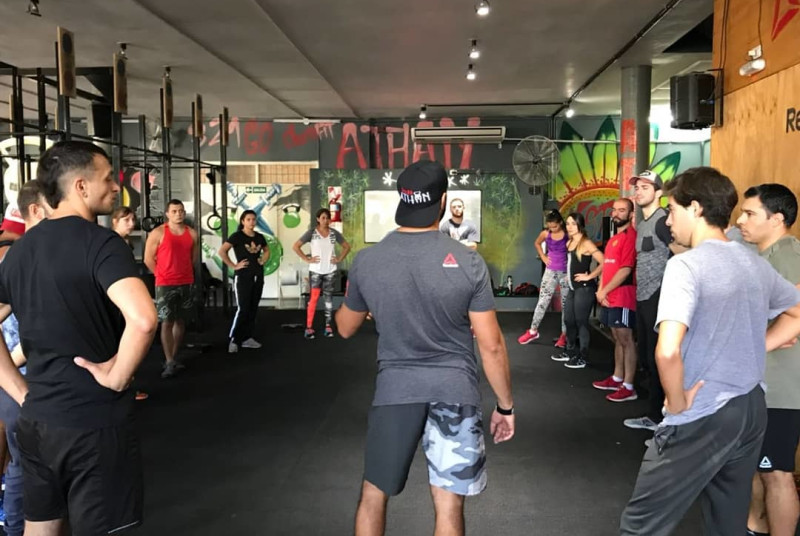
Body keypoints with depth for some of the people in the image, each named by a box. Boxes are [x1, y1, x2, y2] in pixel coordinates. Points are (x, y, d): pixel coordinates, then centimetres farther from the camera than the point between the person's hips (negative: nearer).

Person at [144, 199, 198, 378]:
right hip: (165, 285, -4)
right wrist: (162, 274, 1)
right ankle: (169, 363, -1)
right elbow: (148, 258, -3)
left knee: (181, 321, 10)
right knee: (167, 322, -5)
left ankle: (173, 358, 22)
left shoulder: (192, 233, 6)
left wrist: (183, 271, 14)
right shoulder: (158, 233, -6)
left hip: (187, 283, 5)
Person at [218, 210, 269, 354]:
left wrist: (263, 261, 8)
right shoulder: (237, 236, -8)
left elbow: (267, 251, 26)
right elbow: (221, 252, -16)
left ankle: (247, 338, 17)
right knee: (243, 309, -10)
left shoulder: (259, 237, 8)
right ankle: (233, 340, 0)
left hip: (258, 276, 6)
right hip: (243, 277, -6)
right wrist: (233, 266, -16)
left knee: (253, 309, 8)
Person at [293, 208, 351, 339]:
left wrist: (339, 259, 1)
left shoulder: (334, 233, 2)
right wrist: (307, 259, -11)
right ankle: (309, 327, 1)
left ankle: (328, 326, 14)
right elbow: (295, 246, -6)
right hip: (315, 270, -3)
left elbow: (347, 247, 12)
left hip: (330, 271, 3)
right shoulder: (311, 233, -6)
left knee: (328, 297, 8)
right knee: (314, 297, -5)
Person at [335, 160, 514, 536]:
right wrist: (505, 405, 6)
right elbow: (491, 345, -7)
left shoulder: (366, 261, -4)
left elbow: (345, 329, 11)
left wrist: (348, 296, 31)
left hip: (395, 390, 1)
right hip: (455, 390, -1)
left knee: (373, 496, 20)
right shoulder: (467, 262, -9)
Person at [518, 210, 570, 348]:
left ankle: (564, 334, 14)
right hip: (550, 271, 3)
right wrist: (543, 257, 6)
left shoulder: (568, 234, -14)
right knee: (542, 301, 4)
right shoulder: (545, 234, -3)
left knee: (565, 304, 6)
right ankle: (533, 331, 11)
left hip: (566, 272, -3)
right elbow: (537, 243, 18)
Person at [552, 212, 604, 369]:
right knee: (568, 320, 15)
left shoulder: (586, 244, -13)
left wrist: (589, 276, -16)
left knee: (581, 322, -3)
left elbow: (603, 262, -22)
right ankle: (570, 352, 29)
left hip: (584, 288, -9)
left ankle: (582, 358, 6)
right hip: (573, 287, 9)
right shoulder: (569, 243, 12)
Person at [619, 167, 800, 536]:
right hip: (751, 410, 8)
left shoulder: (686, 264, -18)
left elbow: (668, 351, -31)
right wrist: (749, 351, 13)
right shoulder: (755, 263, 6)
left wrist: (678, 403, -15)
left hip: (702, 420, -8)